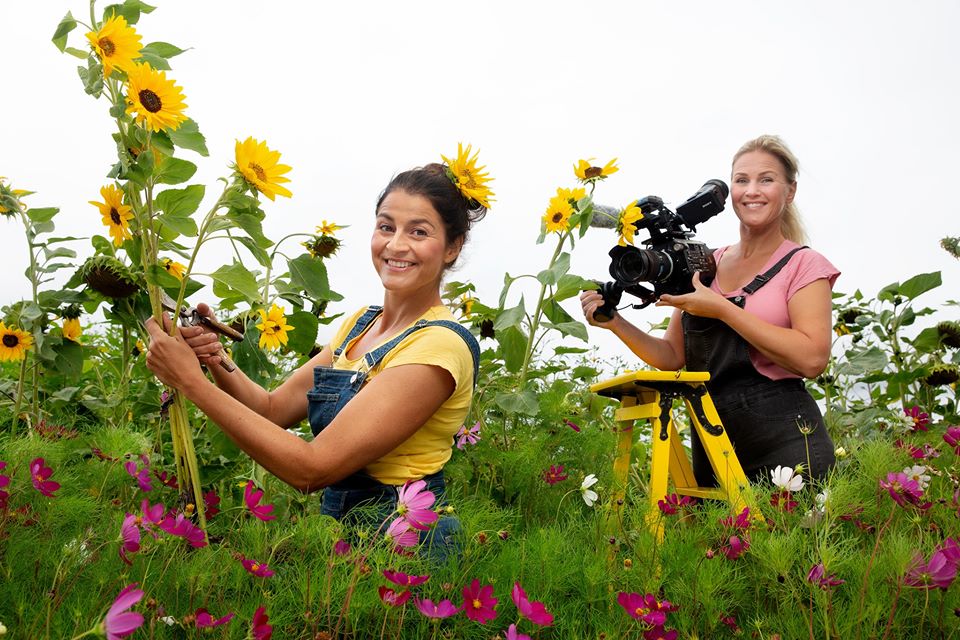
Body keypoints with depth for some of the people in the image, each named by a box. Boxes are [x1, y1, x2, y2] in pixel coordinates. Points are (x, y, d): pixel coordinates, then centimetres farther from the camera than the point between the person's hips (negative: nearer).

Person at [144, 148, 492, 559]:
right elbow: (275, 408, 4)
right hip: (340, 522, 7)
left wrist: (193, 383, -22)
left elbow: (312, 469, -24)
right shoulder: (361, 323, 6)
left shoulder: (440, 345, -21)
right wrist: (217, 363, -15)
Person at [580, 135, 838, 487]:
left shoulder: (803, 264, -2)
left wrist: (722, 308, -18)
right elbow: (673, 356, 10)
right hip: (711, 440, 4)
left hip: (784, 442, -4)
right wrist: (615, 322, -5)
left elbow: (812, 359, -16)